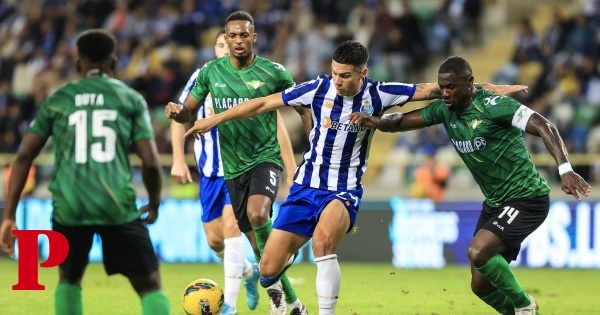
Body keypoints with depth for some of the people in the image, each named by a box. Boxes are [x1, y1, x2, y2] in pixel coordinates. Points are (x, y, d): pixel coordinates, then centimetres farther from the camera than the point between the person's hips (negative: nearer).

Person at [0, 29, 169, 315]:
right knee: (150, 287, 6)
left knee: (69, 279, 26)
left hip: (69, 206, 2)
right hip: (117, 205, -2)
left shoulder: (57, 100, 13)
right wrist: (154, 205, 20)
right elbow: (151, 162, 1)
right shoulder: (131, 99, 9)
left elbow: (24, 156, 5)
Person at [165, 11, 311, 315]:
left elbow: (303, 109, 2)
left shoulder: (273, 72, -6)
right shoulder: (211, 71, 3)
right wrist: (176, 112, -15)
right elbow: (189, 111, 9)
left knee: (257, 215, -32)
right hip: (233, 167, 4)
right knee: (257, 239, 8)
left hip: (265, 158, -4)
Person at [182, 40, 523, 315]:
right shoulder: (319, 89, -8)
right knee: (269, 270, -4)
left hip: (345, 191, -2)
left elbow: (430, 89, -4)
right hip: (306, 186, 2)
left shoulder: (378, 95, -9)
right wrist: (214, 120, 1)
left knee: (323, 239, -36)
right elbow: (264, 104, 0)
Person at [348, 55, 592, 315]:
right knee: (481, 286, 5)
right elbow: (403, 121, 4)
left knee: (478, 252, -27)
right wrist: (376, 122, -19)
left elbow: (544, 127, -26)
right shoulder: (445, 110, 2)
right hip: (494, 203, 9)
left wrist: (565, 169, -37)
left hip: (526, 199, -9)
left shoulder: (491, 105, -20)